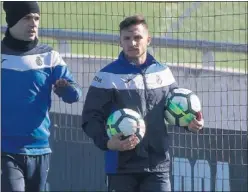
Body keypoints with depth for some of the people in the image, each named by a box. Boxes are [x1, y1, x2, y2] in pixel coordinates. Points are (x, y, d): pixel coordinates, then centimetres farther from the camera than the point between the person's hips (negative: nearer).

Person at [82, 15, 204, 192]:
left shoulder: (163, 73, 8)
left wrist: (189, 122, 2)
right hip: (122, 165, -3)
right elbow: (91, 117, -6)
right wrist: (107, 142, -22)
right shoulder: (108, 76, -5)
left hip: (158, 164, 3)